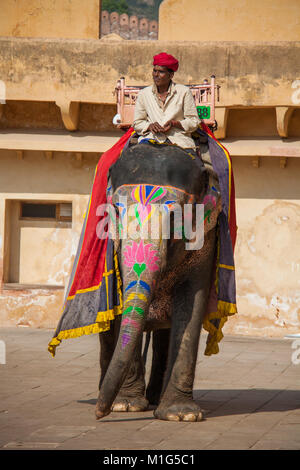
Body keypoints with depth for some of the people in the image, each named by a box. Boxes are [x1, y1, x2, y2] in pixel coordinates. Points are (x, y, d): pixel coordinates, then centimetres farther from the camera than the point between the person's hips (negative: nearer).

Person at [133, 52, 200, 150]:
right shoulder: (143, 94, 13)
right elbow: (137, 123, 15)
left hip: (179, 139, -2)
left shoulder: (184, 92, 6)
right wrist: (149, 126, -7)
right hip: (152, 138, 2)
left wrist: (174, 123, -12)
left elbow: (194, 122, 6)